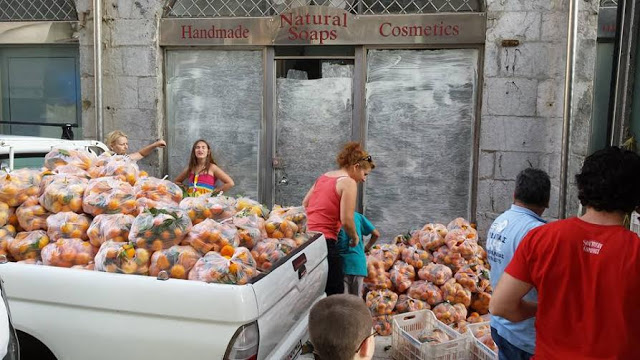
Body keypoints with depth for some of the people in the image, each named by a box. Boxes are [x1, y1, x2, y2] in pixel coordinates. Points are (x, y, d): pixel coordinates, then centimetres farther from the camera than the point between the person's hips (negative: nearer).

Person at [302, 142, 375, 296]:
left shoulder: (323, 177, 17)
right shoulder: (348, 182, -6)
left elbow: (304, 205, 22)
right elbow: (346, 220, -13)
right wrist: (354, 238, 4)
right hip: (325, 241, -8)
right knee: (335, 294, -2)